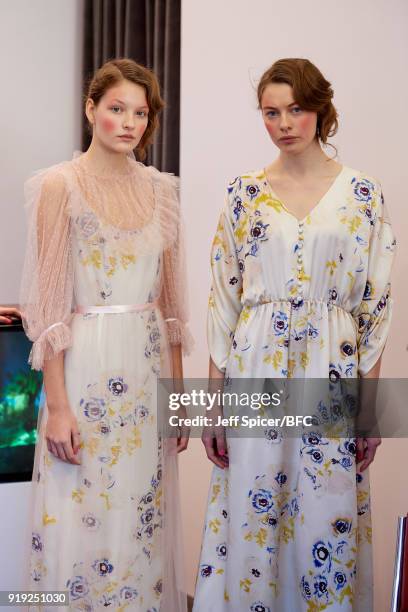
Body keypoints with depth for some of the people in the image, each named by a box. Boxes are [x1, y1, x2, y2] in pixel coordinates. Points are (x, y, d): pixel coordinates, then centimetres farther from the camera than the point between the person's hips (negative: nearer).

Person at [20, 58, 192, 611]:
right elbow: (49, 302, -9)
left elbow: (171, 297, 11)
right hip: (87, 363, -5)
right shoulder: (60, 185, -6)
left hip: (150, 364, 5)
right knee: (82, 519, 2)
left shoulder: (161, 189, 9)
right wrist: (56, 404, -13)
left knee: (145, 520, 12)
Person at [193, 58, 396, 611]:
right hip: (255, 371, 1)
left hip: (333, 372, -1)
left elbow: (375, 303, 1)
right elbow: (224, 299, 3)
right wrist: (214, 398, 0)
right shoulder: (244, 193, 4)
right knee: (249, 523, 7)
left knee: (326, 523, 6)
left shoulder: (362, 193, 1)